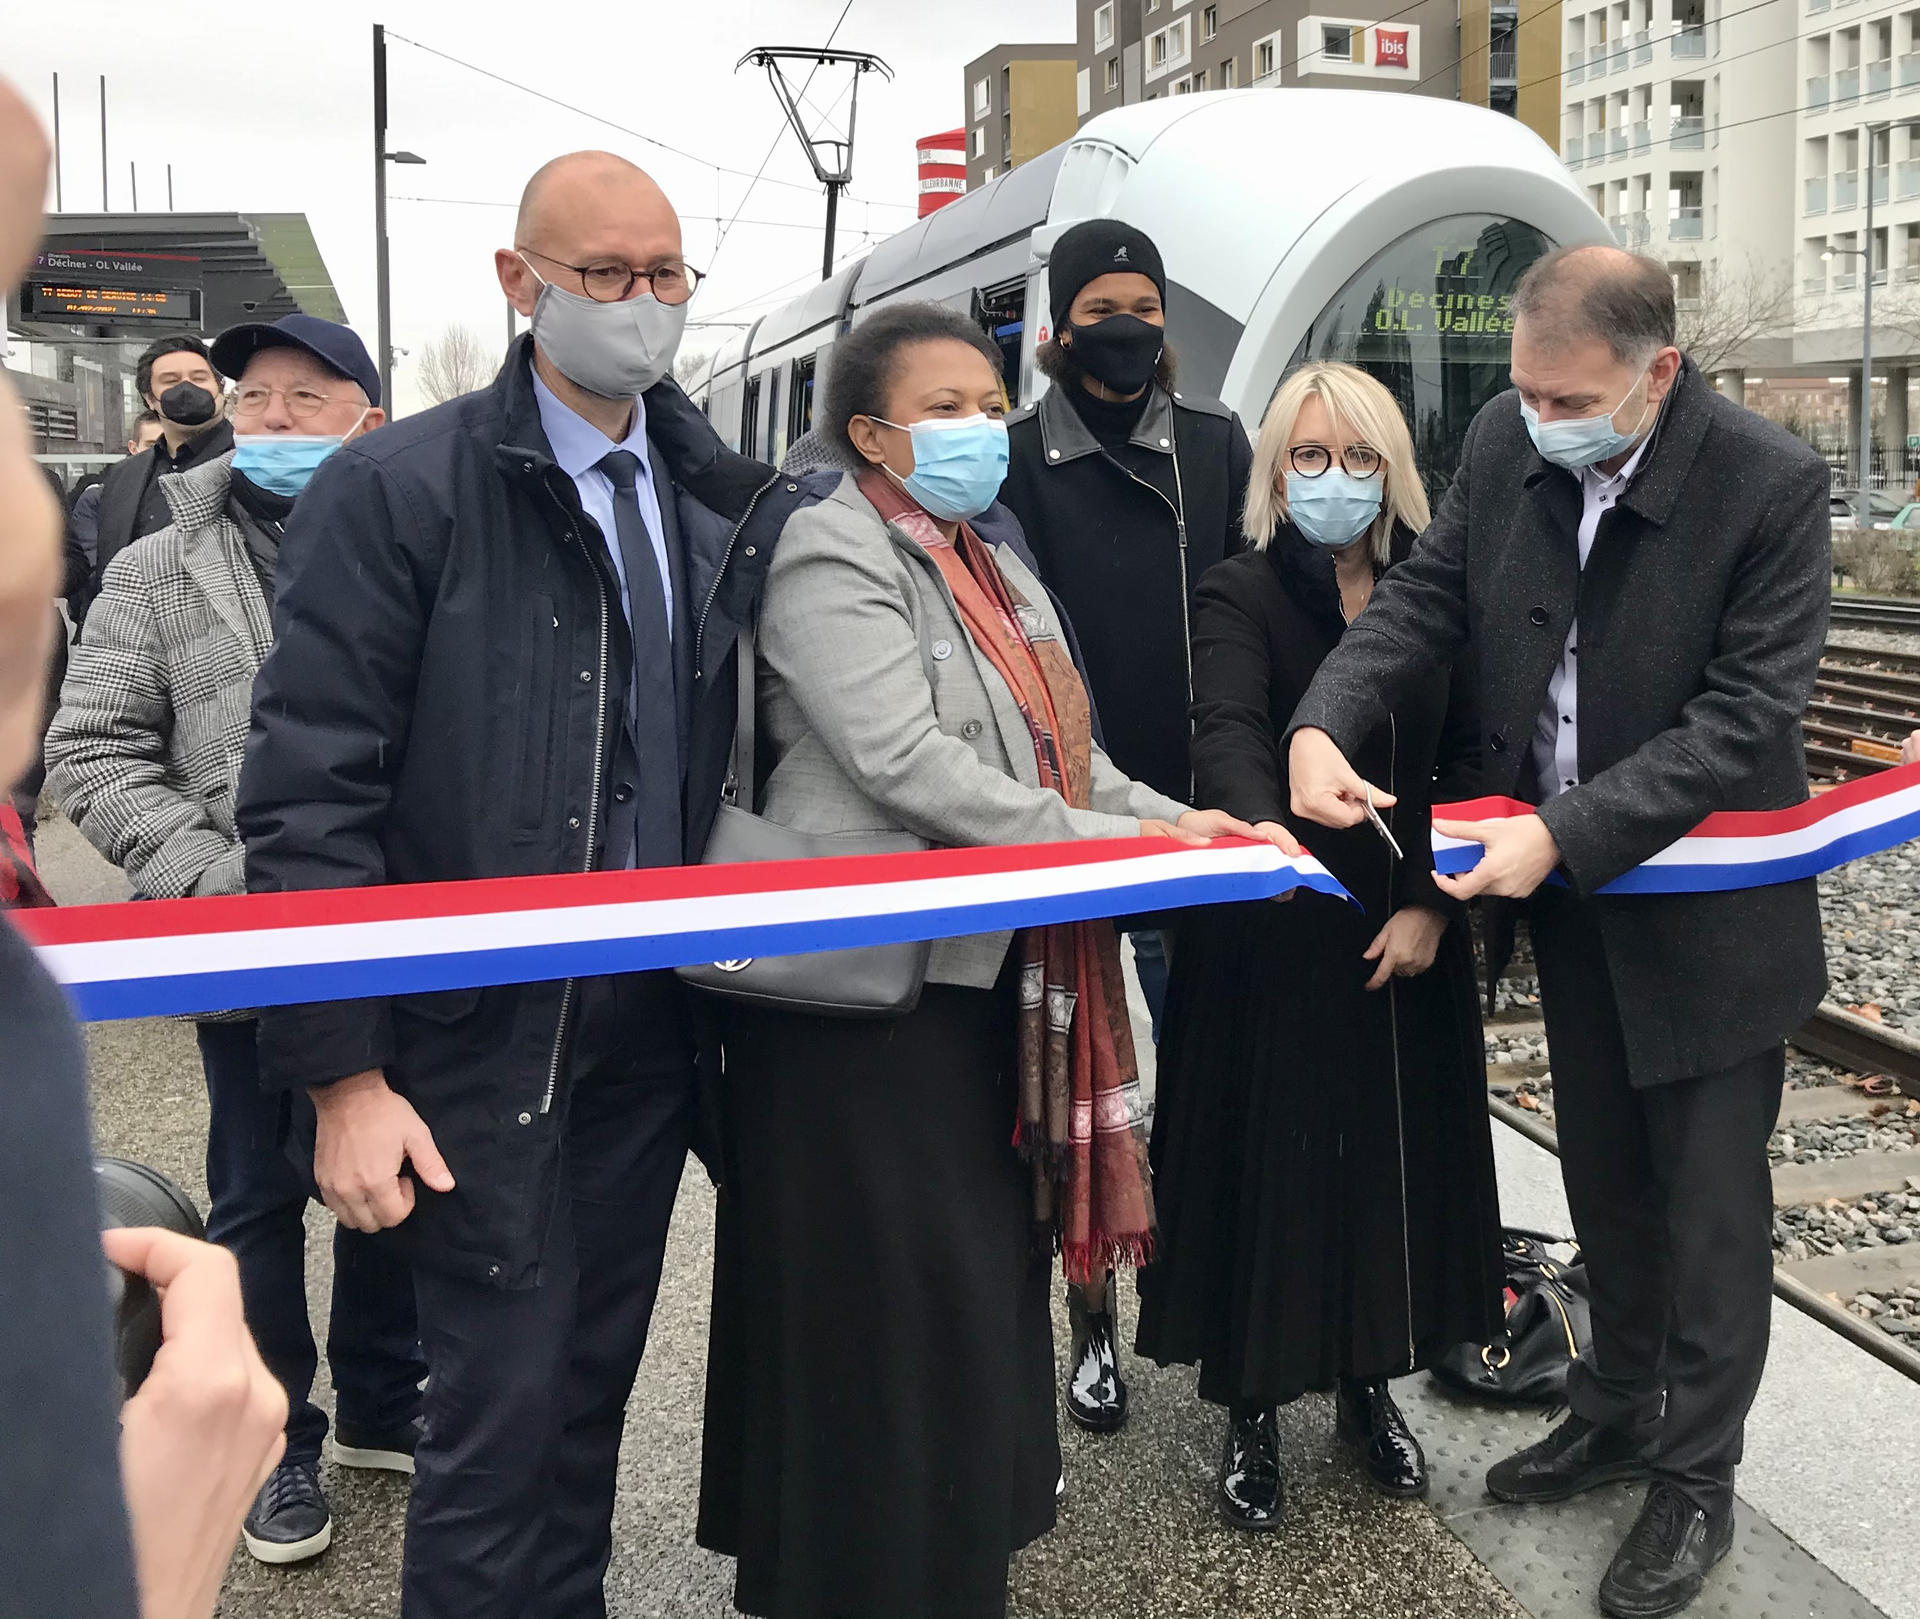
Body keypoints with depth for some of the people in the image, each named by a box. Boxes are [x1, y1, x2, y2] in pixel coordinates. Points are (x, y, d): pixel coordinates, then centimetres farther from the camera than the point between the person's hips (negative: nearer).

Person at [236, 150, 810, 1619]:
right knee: (500, 1415, 2)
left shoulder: (725, 506, 7)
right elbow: (308, 797, -12)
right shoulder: (395, 490, -8)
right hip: (482, 1044, -5)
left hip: (652, 1033, 5)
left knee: (592, 1393, 17)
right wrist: (344, 1074, -15)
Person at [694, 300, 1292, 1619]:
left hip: (989, 982, 9)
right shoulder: (835, 558, -11)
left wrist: (1179, 820, -2)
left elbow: (1062, 762, 15)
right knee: (890, 1312, -1)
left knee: (986, 1286, 16)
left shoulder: (996, 566, 17)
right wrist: (1125, 849, -23)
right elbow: (908, 765, -23)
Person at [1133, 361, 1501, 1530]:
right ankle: (1253, 1411, 20)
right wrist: (1262, 831, -46)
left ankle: (1370, 1386, 31)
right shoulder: (1241, 595, -7)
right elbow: (1229, 732, -26)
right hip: (1275, 938, -3)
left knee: (1399, 1151, 11)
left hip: (1408, 936, 4)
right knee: (1271, 1157, 3)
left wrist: (1433, 901, -9)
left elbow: (1466, 763, 3)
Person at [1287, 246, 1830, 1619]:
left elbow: (1745, 717, -24)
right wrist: (1325, 725, -19)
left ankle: (1698, 1479, 28)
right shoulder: (1505, 441, -7)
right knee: (1604, 1175, 21)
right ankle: (1619, 1411, 41)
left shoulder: (1771, 483, -22)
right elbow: (1426, 598, -1)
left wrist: (1567, 832, -30)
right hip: (1562, 887, 5)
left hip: (1706, 901, -5)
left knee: (1710, 1202, 9)